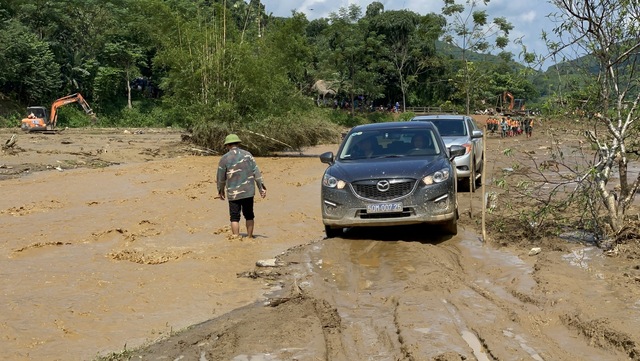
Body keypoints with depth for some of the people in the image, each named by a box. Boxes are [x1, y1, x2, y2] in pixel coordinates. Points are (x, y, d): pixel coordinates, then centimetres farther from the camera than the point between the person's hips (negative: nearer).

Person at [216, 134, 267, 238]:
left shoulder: (224, 158, -4)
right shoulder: (247, 155, 2)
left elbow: (221, 178, 4)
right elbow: (256, 172, -1)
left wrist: (220, 190, 19)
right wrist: (261, 187, 2)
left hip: (233, 193, -3)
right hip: (249, 191, 3)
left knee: (234, 217, 4)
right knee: (249, 215, 14)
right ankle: (250, 237, 20)